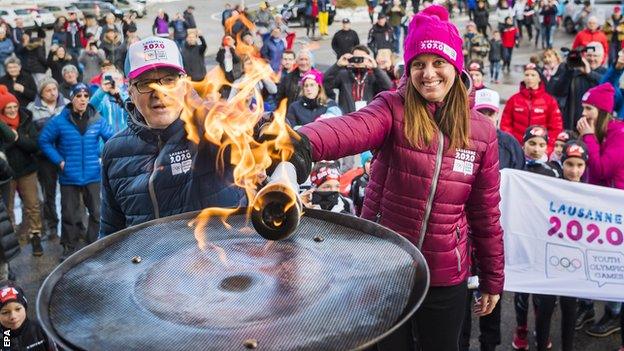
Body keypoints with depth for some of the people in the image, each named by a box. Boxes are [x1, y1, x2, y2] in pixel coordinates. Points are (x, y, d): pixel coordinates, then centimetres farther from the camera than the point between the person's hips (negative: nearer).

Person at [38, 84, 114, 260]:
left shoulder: (97, 120, -3)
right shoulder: (59, 121, -8)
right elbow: (44, 141, 1)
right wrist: (59, 161, -5)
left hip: (92, 175, 1)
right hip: (69, 177, -1)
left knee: (96, 212, 8)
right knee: (69, 214, 8)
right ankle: (69, 248, 24)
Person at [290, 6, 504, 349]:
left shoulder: (481, 130, -2)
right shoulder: (393, 108, -11)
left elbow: (485, 211, 6)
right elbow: (352, 128, -35)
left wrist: (492, 278, 11)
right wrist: (305, 143, -57)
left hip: (444, 277, 2)